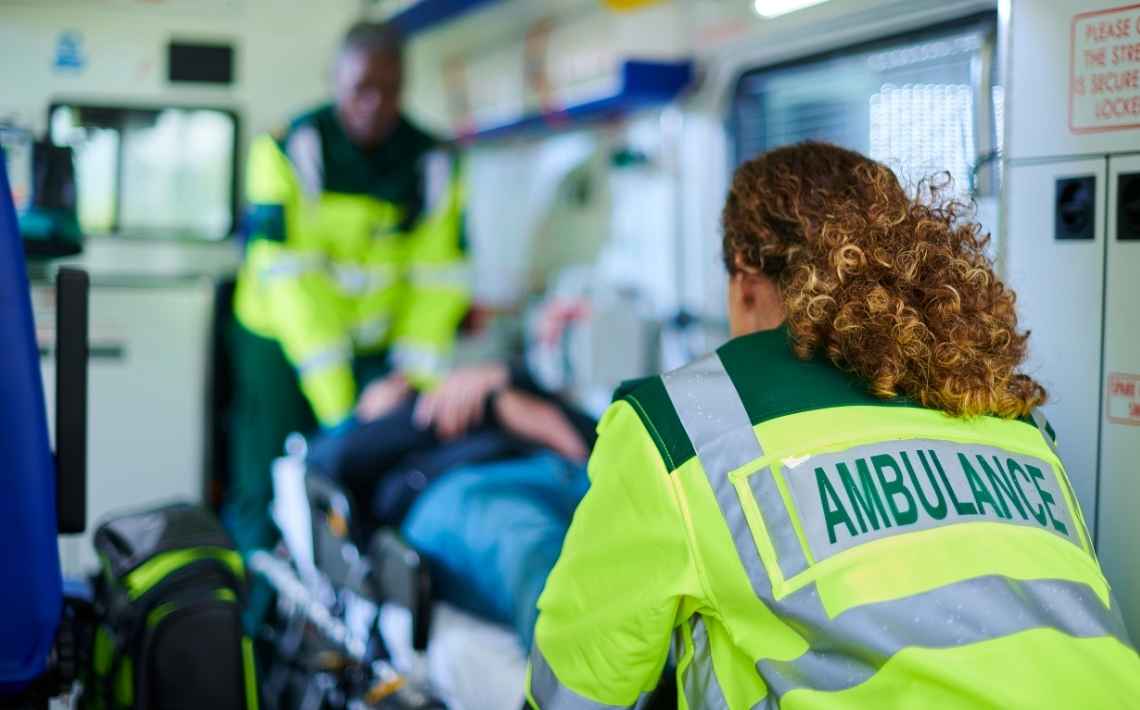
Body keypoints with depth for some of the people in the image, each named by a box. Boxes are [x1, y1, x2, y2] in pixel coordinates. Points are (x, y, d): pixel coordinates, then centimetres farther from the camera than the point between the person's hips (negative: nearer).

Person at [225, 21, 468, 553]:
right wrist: (338, 403, -28)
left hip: (377, 347, 2)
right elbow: (289, 279, -22)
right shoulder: (287, 151, -14)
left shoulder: (434, 165, -4)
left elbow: (438, 281, -8)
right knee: (266, 494, -2)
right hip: (282, 339, -2)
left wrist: (415, 375, -22)